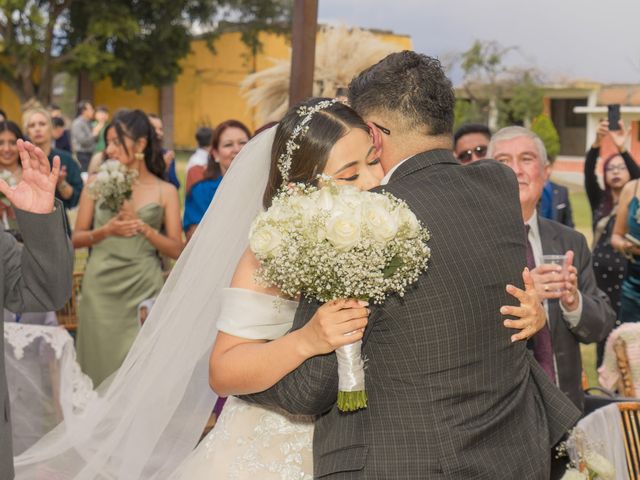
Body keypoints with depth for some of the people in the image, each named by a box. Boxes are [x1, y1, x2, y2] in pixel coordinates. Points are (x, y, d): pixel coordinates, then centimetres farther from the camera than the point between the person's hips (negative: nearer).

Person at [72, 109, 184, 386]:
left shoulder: (165, 191, 2)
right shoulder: (97, 182, 5)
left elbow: (176, 250, -1)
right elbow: (76, 239, 6)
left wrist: (142, 226, -12)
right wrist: (106, 231, -11)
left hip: (144, 289, -1)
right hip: (101, 287, 1)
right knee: (101, 361, 5)